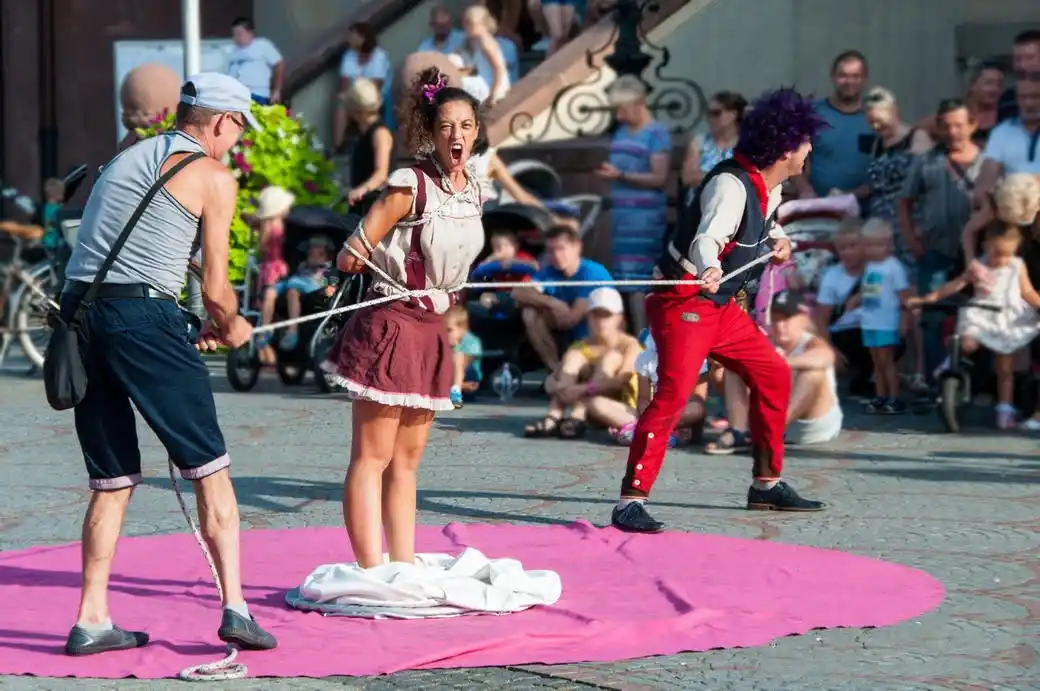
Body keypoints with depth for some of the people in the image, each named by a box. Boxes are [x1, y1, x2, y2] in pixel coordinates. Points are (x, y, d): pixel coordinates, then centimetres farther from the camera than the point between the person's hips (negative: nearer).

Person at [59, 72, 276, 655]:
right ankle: (235, 607, -3)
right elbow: (215, 289, 1)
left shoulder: (126, 159, 23)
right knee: (210, 469, 2)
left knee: (113, 480, 13)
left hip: (78, 310, 7)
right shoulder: (214, 177, 3)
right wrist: (232, 327, 23)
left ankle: (92, 620, 11)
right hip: (143, 317, -6)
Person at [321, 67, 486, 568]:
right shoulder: (410, 185, -14)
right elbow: (351, 254, -14)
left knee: (407, 460, 14)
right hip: (391, 324, -8)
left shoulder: (472, 190, 8)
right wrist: (356, 253, -29)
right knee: (372, 457, -4)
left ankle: (404, 569, 20)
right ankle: (371, 575, -5)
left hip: (431, 329, 8)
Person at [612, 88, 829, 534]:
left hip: (722, 305, 10)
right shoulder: (731, 184, -21)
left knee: (773, 376, 15)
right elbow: (706, 238, -37)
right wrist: (709, 270, -58)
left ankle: (767, 484, 29)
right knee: (674, 392, -23)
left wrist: (777, 239, 12)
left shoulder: (771, 188, 8)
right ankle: (631, 501, -23)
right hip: (683, 303, -10)